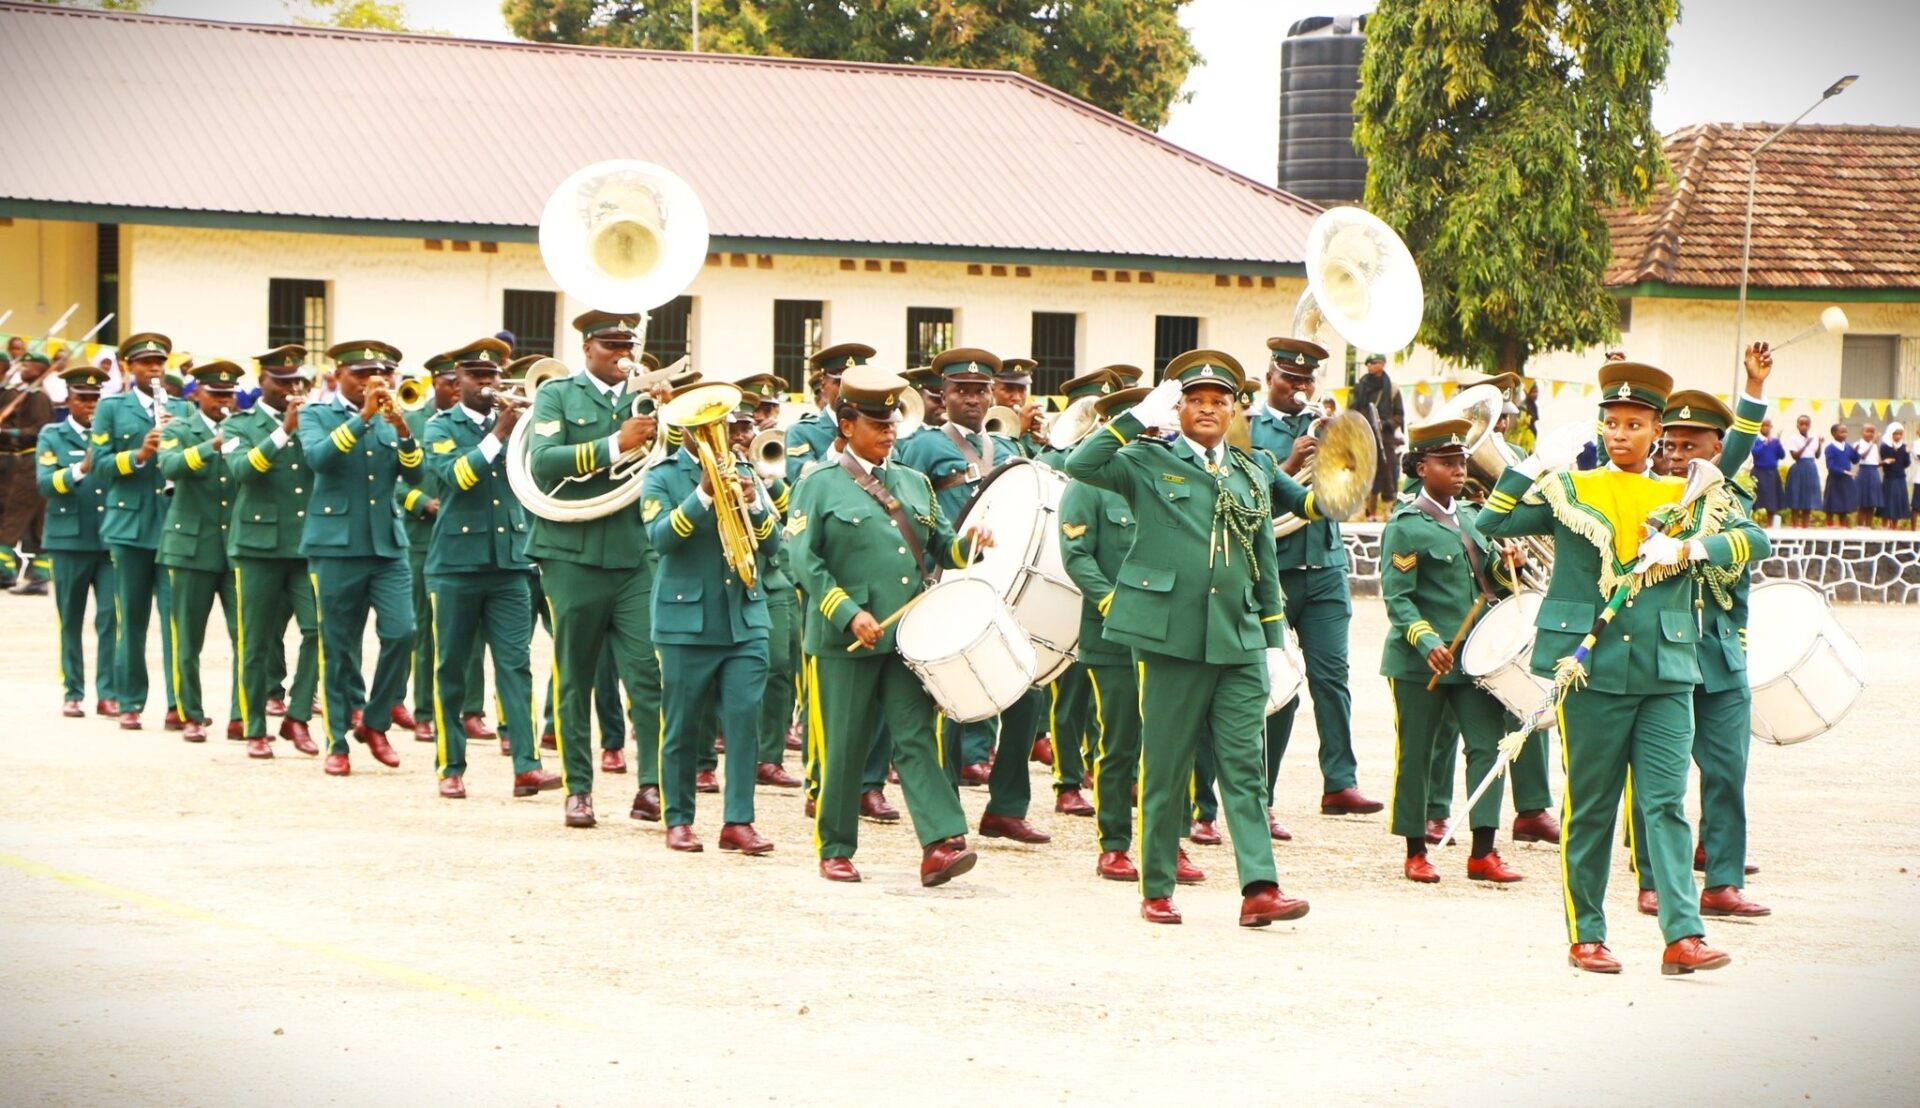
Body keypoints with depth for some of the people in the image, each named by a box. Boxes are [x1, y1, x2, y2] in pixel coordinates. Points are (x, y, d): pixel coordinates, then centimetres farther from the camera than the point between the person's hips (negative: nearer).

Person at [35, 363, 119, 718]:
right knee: (70, 620, 4)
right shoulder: (52, 436, 7)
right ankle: (72, 694, 11)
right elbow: (45, 483, -8)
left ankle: (108, 693, -1)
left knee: (111, 617, -5)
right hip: (70, 539, -1)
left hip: (110, 539, 1)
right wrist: (81, 469, -21)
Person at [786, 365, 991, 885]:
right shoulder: (820, 486, 0)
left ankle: (941, 844, -14)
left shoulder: (914, 483, 16)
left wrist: (967, 544, -5)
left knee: (917, 737, -5)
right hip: (846, 641, -4)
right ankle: (835, 850, 16)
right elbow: (803, 560, -8)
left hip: (909, 636, 4)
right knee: (844, 747, 3)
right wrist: (849, 613, -17)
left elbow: (939, 546, 18)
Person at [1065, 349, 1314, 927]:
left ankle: (1260, 889, -9)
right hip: (1172, 635, -3)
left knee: (1244, 766, -3)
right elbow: (1081, 465, -13)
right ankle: (1156, 890, 12)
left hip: (1240, 641, 3)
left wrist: (1273, 636, 16)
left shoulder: (1253, 471, 17)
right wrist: (1139, 418, -14)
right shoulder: (1149, 462, 4)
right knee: (1166, 767, 3)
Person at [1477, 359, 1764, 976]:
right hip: (1591, 670, -1)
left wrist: (1690, 549, -12)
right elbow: (1491, 525, 5)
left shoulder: (1687, 498, 12)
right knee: (1589, 807, 4)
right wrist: (1533, 463, -3)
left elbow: (1754, 537, 3)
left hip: (1666, 674, 1)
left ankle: (1682, 937, -11)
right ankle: (1585, 936, 11)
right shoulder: (1568, 491, 8)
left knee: (1667, 803, -6)